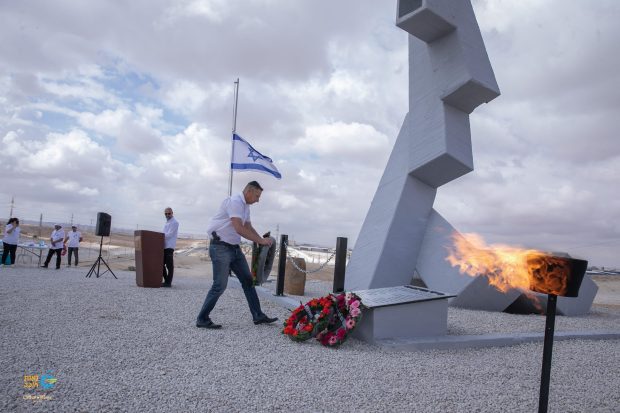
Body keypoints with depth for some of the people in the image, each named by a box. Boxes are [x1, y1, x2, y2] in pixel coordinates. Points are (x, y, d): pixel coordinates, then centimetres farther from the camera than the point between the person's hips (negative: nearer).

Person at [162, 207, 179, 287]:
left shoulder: (174, 222, -7)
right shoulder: (167, 222, 22)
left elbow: (169, 235, -15)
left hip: (169, 246, -9)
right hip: (164, 246, 9)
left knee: (169, 265, -4)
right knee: (162, 263, 11)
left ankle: (168, 282, 0)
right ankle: (166, 280, 20)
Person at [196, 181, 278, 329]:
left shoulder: (245, 206, 13)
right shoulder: (235, 201, -17)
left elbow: (249, 228, 18)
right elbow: (239, 229, -26)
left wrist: (263, 241, 2)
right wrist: (260, 240, -22)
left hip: (234, 247, 10)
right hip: (221, 247, -10)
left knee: (248, 280, 9)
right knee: (220, 285, -7)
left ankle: (258, 316, 16)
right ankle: (202, 319, 7)